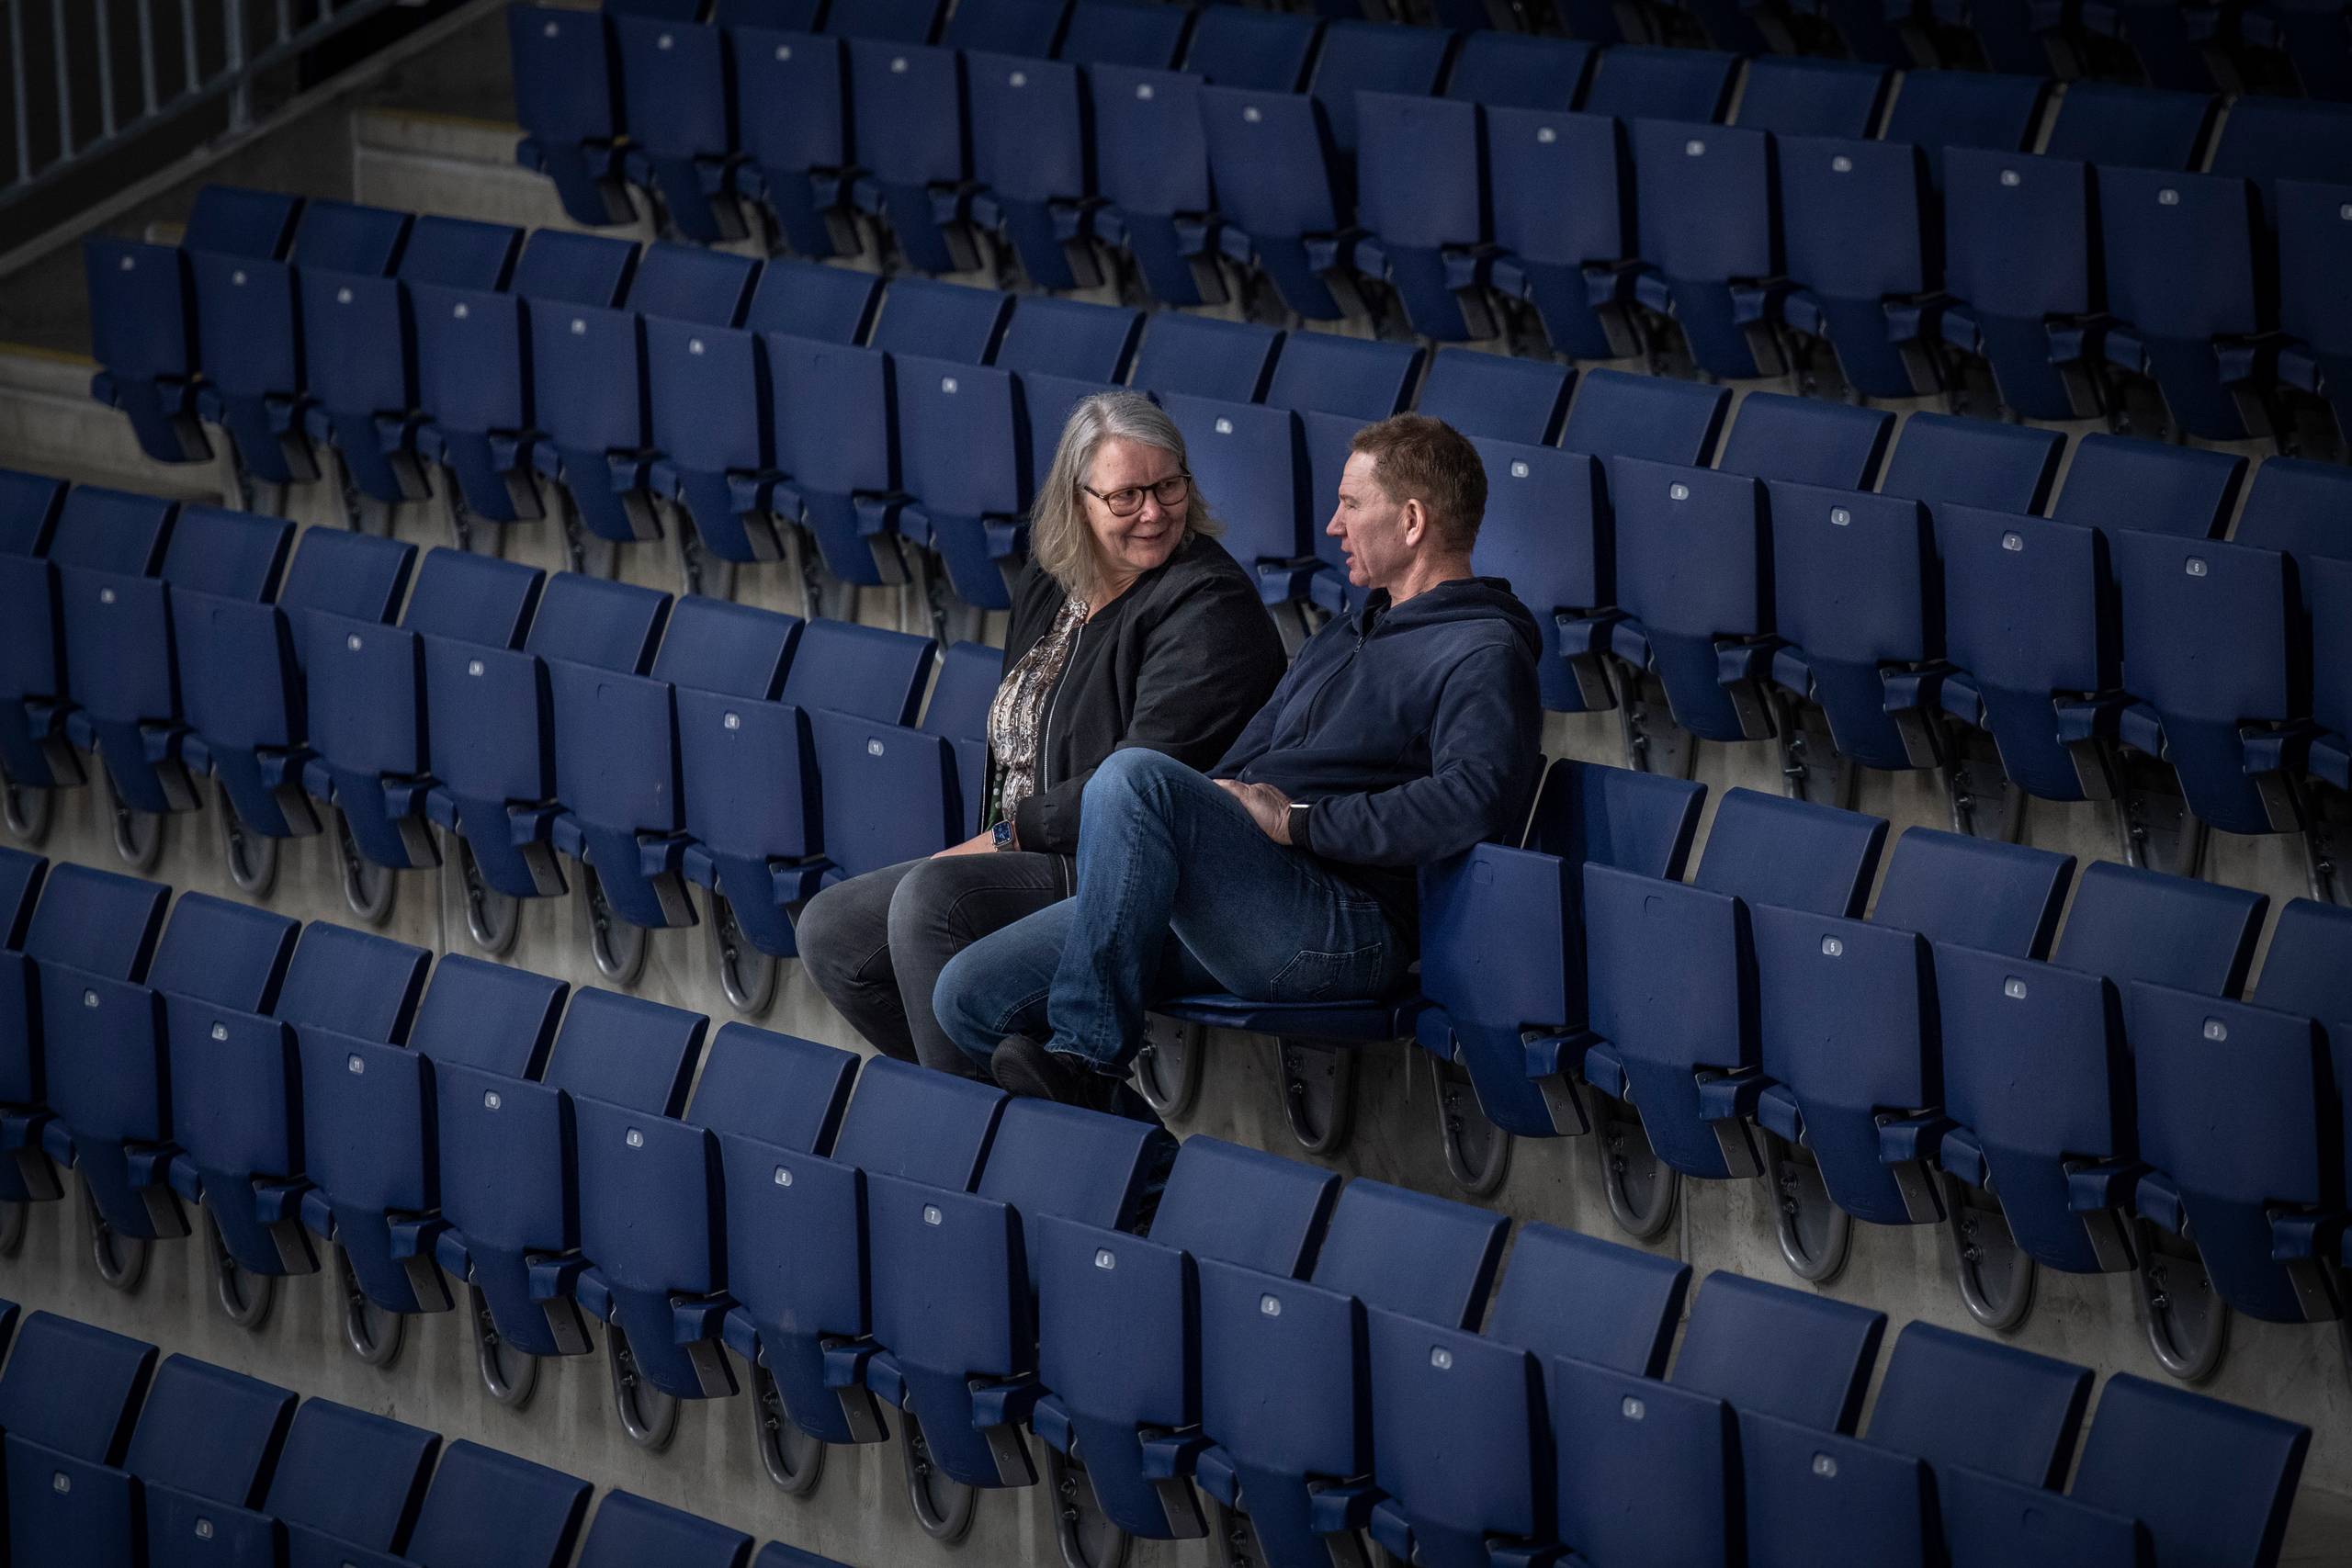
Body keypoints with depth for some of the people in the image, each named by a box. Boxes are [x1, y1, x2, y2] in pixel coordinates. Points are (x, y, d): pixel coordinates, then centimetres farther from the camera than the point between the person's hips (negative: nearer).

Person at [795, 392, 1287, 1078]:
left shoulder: (1209, 605, -13)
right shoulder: (1045, 586, 14)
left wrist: (1010, 835, -13)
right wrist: (995, 841, 3)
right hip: (1022, 865, 10)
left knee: (932, 898, -30)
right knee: (831, 930, 0)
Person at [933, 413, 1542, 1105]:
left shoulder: (1484, 653, -2)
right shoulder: (1341, 637, 30)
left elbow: (1477, 800, -21)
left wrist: (1298, 821, -15)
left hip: (1344, 930, -9)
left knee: (1136, 777, -32)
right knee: (972, 994, -4)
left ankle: (1084, 1058, -28)